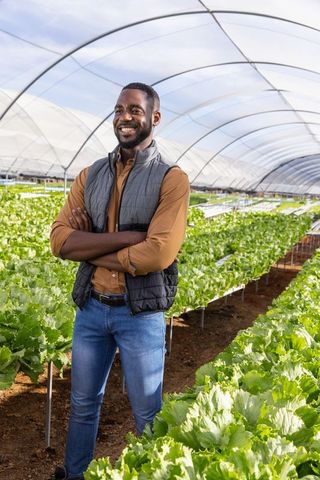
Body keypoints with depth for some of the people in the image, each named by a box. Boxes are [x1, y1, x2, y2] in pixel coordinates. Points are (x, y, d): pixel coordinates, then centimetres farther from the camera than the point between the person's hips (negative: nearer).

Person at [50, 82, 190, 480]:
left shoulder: (171, 179, -9)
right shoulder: (90, 175, 4)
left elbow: (158, 254, -22)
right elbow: (59, 240, -9)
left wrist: (89, 247, -13)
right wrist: (129, 236, -19)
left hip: (141, 312, -4)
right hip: (90, 306, 4)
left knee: (147, 413, 13)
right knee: (83, 402, 21)